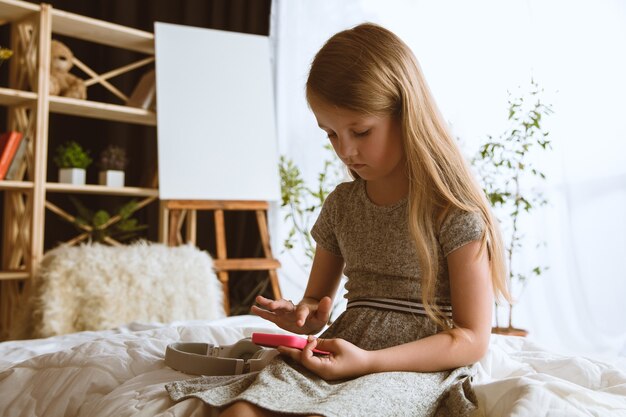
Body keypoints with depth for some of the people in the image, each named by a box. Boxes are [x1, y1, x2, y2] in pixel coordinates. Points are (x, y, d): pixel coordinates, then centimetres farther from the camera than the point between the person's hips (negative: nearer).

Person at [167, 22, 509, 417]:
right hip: (337, 355, 5)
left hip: (417, 367, -4)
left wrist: (368, 361, -18)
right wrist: (303, 315, -2)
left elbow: (473, 338, -8)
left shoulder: (454, 210, -7)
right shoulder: (341, 204, 11)